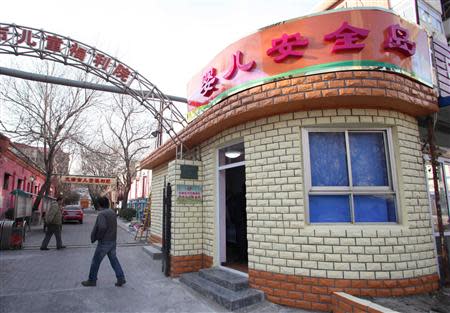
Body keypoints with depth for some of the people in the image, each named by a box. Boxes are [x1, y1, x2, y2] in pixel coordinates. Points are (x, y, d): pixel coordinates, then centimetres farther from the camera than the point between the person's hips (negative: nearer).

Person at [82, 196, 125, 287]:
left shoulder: (102, 214, -17)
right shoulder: (113, 213, 8)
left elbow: (102, 227, -30)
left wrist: (97, 237, -13)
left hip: (104, 242, -7)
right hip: (113, 241, 7)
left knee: (96, 261, 9)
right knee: (114, 259, 13)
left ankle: (92, 280, 21)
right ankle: (121, 278, 10)